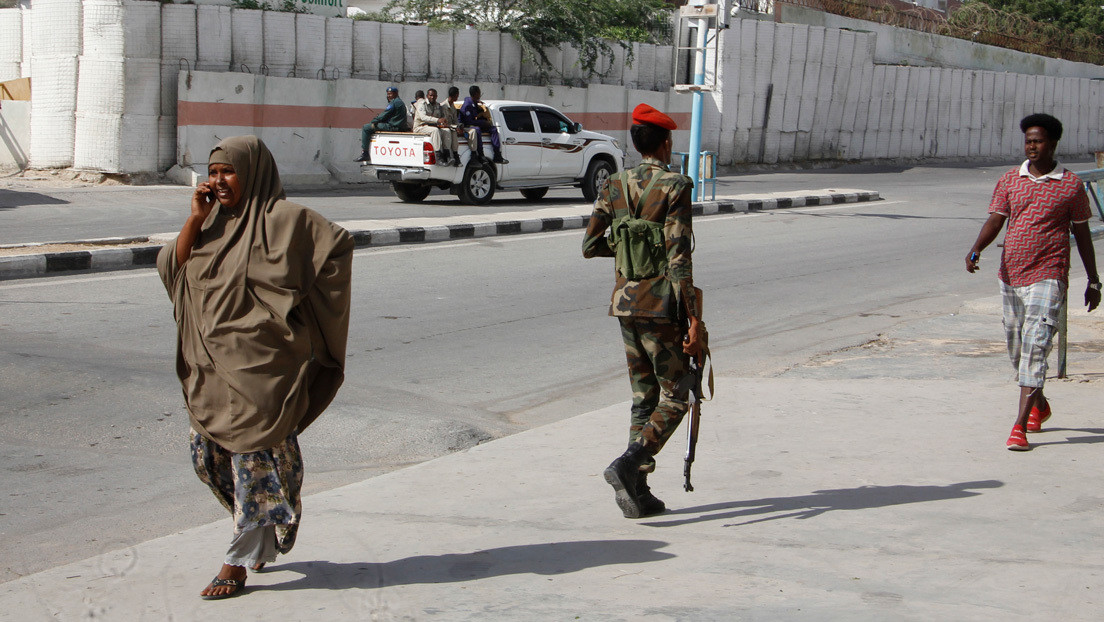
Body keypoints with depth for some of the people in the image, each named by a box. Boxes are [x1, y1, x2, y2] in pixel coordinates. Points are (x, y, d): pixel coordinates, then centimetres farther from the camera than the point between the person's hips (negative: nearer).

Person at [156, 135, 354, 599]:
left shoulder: (282, 219, -8)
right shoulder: (214, 220, 13)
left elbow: (338, 243, -12)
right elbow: (173, 266, 4)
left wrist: (301, 296, -9)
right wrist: (196, 216, -7)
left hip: (260, 363, -8)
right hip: (211, 361, 8)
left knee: (252, 455, -2)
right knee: (206, 453, 11)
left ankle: (239, 561, 7)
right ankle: (262, 538, 31)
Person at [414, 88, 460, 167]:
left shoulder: (439, 106, 16)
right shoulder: (422, 104, -4)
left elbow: (445, 117, 15)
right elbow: (423, 117, -21)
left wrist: (444, 123, -12)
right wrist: (438, 120, -33)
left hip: (434, 126, 6)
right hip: (421, 127, -6)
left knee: (447, 130, -21)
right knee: (435, 130, -35)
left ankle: (447, 155, -31)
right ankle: (439, 158, -43)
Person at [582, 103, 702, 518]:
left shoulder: (614, 187, 6)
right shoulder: (674, 187, -11)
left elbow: (590, 246, 7)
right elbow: (679, 256, -16)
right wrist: (694, 317, -15)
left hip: (625, 303, 6)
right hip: (662, 307, -6)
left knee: (643, 397, 14)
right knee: (674, 396, 3)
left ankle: (638, 491, 10)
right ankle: (628, 464, -17)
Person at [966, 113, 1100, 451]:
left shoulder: (1071, 185, 1)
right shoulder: (1010, 180, 8)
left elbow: (1082, 234, 8)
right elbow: (995, 220, 1)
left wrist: (1093, 281, 11)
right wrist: (976, 250, -19)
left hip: (1048, 276, -4)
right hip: (1010, 274, 5)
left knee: (1035, 346, -15)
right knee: (1016, 346, 14)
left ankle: (1020, 426, -18)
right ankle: (1040, 405, 40)